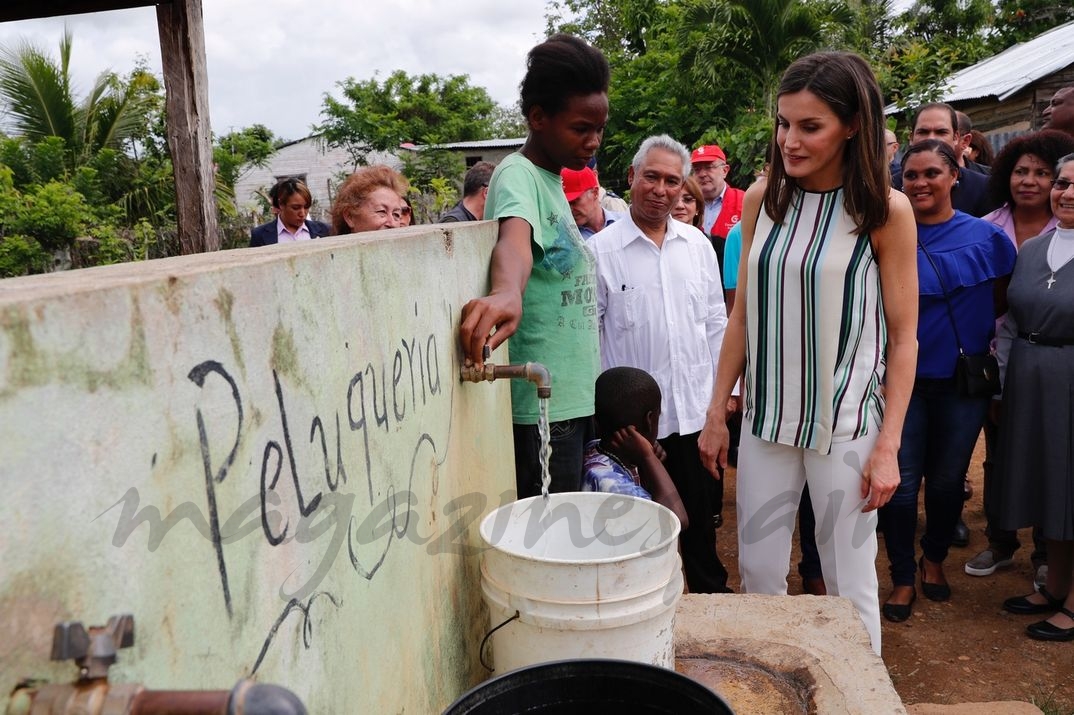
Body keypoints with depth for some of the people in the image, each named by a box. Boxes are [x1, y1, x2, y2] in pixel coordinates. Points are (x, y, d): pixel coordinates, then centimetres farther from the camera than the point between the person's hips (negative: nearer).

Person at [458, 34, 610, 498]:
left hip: (575, 395, 9)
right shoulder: (518, 175, -13)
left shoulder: (552, 180, 14)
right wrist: (507, 292, -58)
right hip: (543, 404, -9)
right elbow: (513, 238, -35)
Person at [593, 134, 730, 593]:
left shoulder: (697, 245, 8)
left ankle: (711, 589, 36)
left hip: (695, 408, 4)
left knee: (700, 511, 17)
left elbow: (716, 321, 13)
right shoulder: (601, 250, -6)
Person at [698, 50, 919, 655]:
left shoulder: (885, 210, -8)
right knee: (759, 574, 11)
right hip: (766, 416, 3)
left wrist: (888, 444, -9)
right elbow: (743, 315, 7)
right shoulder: (763, 199, 2)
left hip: (846, 420, -3)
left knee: (850, 582, 6)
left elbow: (904, 336, -5)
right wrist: (717, 412, 7)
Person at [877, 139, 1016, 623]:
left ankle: (934, 559, 40)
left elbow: (1002, 299, 11)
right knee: (902, 483, 3)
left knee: (948, 479, 15)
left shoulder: (984, 236, -3)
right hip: (903, 378, -1)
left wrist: (976, 333, 0)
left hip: (964, 380, 2)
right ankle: (902, 580, 21)